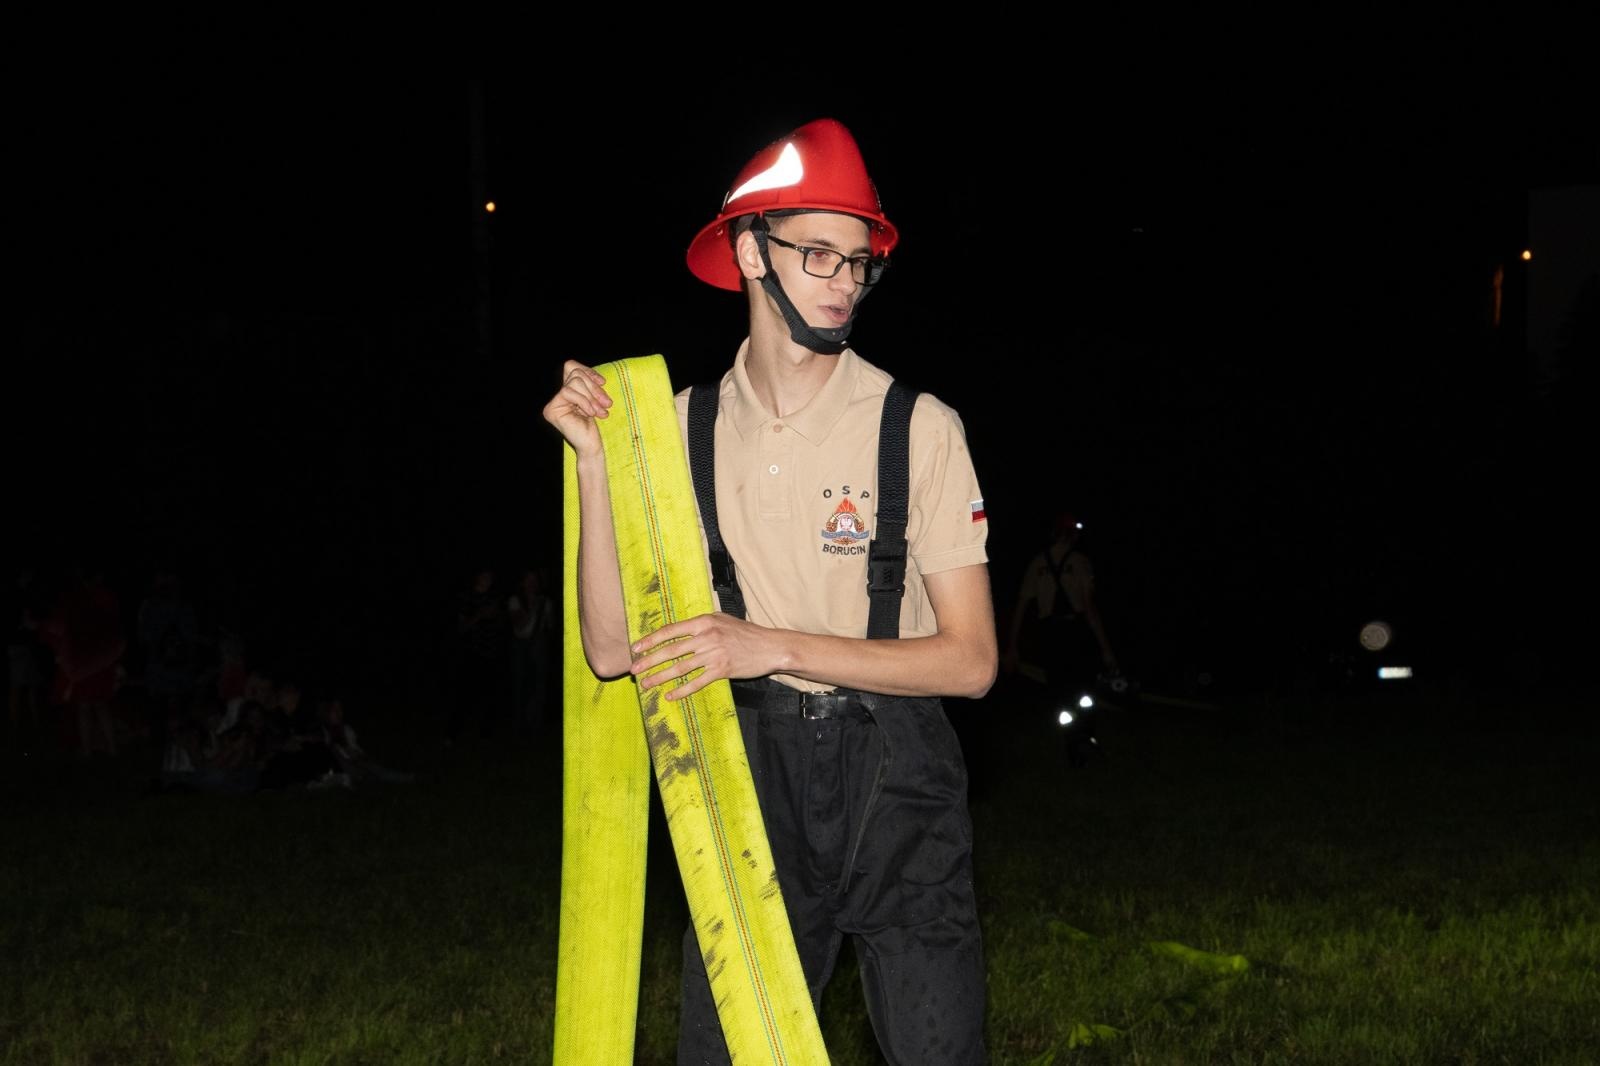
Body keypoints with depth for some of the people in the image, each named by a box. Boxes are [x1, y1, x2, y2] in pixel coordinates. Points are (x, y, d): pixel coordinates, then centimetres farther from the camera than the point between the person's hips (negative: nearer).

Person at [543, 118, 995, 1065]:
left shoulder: (919, 427, -9)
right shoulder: (680, 427, 1)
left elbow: (971, 660, -10)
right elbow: (613, 650, -4)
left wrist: (776, 646, -18)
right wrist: (597, 455, -10)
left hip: (896, 781, -2)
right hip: (750, 773, 2)